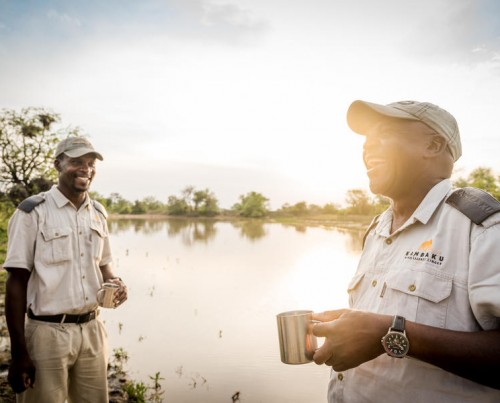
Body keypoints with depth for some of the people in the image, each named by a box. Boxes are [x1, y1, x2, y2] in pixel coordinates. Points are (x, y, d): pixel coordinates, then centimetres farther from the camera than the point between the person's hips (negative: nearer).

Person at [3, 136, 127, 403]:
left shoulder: (98, 213, 7)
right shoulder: (32, 213, -10)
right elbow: (16, 284, -10)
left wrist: (114, 283, -6)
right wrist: (19, 353, -11)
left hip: (92, 330, 5)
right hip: (48, 333, -5)